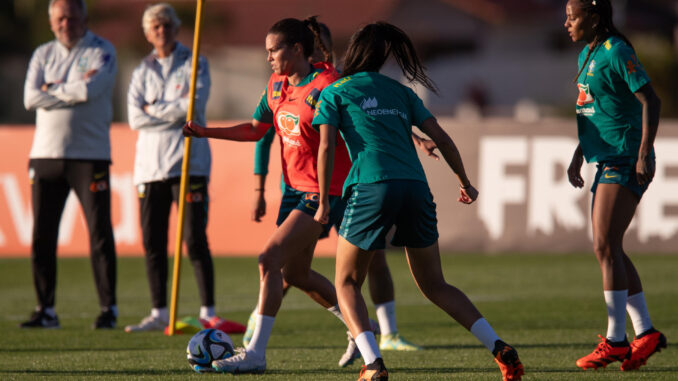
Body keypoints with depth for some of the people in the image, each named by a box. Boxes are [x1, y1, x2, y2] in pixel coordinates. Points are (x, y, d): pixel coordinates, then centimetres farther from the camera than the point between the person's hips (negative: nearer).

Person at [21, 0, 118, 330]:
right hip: (46, 154, 4)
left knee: (99, 233, -5)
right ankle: (46, 310, 9)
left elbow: (91, 90, -16)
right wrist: (74, 91, -10)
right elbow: (31, 99, -2)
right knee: (42, 235, 3)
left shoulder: (101, 51, 1)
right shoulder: (43, 55, 13)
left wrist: (53, 90, -3)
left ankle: (108, 308, -1)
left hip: (90, 155, -4)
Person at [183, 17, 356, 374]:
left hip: (324, 191, -9)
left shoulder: (325, 87, -17)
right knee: (294, 272, 15)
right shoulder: (276, 86, 8)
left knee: (270, 258, -17)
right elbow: (256, 128, 19)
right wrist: (205, 132, 13)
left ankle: (256, 353, -15)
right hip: (295, 186, 9)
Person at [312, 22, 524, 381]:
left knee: (347, 283, 11)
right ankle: (499, 347, -2)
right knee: (434, 285, 14)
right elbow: (441, 138, 16)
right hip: (416, 189, 4)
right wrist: (465, 183, 25)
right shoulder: (401, 92, 22)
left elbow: (326, 147, 0)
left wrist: (324, 203, 2)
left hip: (371, 188, -4)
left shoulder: (335, 92, 12)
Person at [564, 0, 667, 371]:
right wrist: (577, 157, 22)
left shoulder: (617, 53, -12)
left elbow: (650, 101, -16)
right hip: (606, 160, 10)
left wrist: (644, 155, -22)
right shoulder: (587, 56, 16)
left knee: (606, 247, -12)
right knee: (608, 250, 8)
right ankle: (645, 332, 14)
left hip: (625, 161, -10)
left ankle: (615, 340, -10)